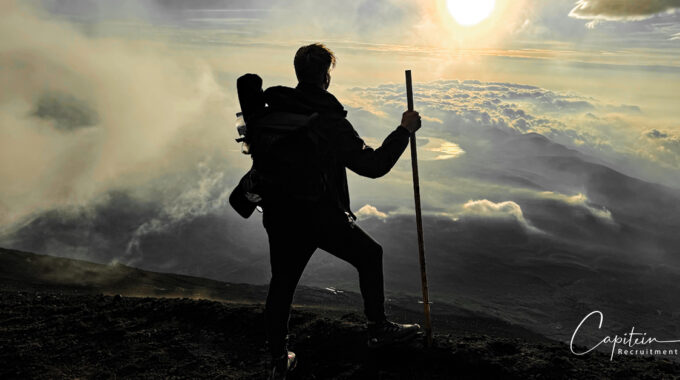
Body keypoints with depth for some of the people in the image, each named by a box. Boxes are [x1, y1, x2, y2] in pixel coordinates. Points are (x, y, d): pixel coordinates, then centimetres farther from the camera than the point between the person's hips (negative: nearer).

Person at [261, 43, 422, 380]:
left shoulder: (271, 108, 0)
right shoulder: (331, 122, -16)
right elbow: (373, 165, -16)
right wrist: (404, 130, -7)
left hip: (278, 216, 5)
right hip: (321, 216, -5)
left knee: (281, 283, 16)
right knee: (369, 256, 17)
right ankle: (378, 329, 27)